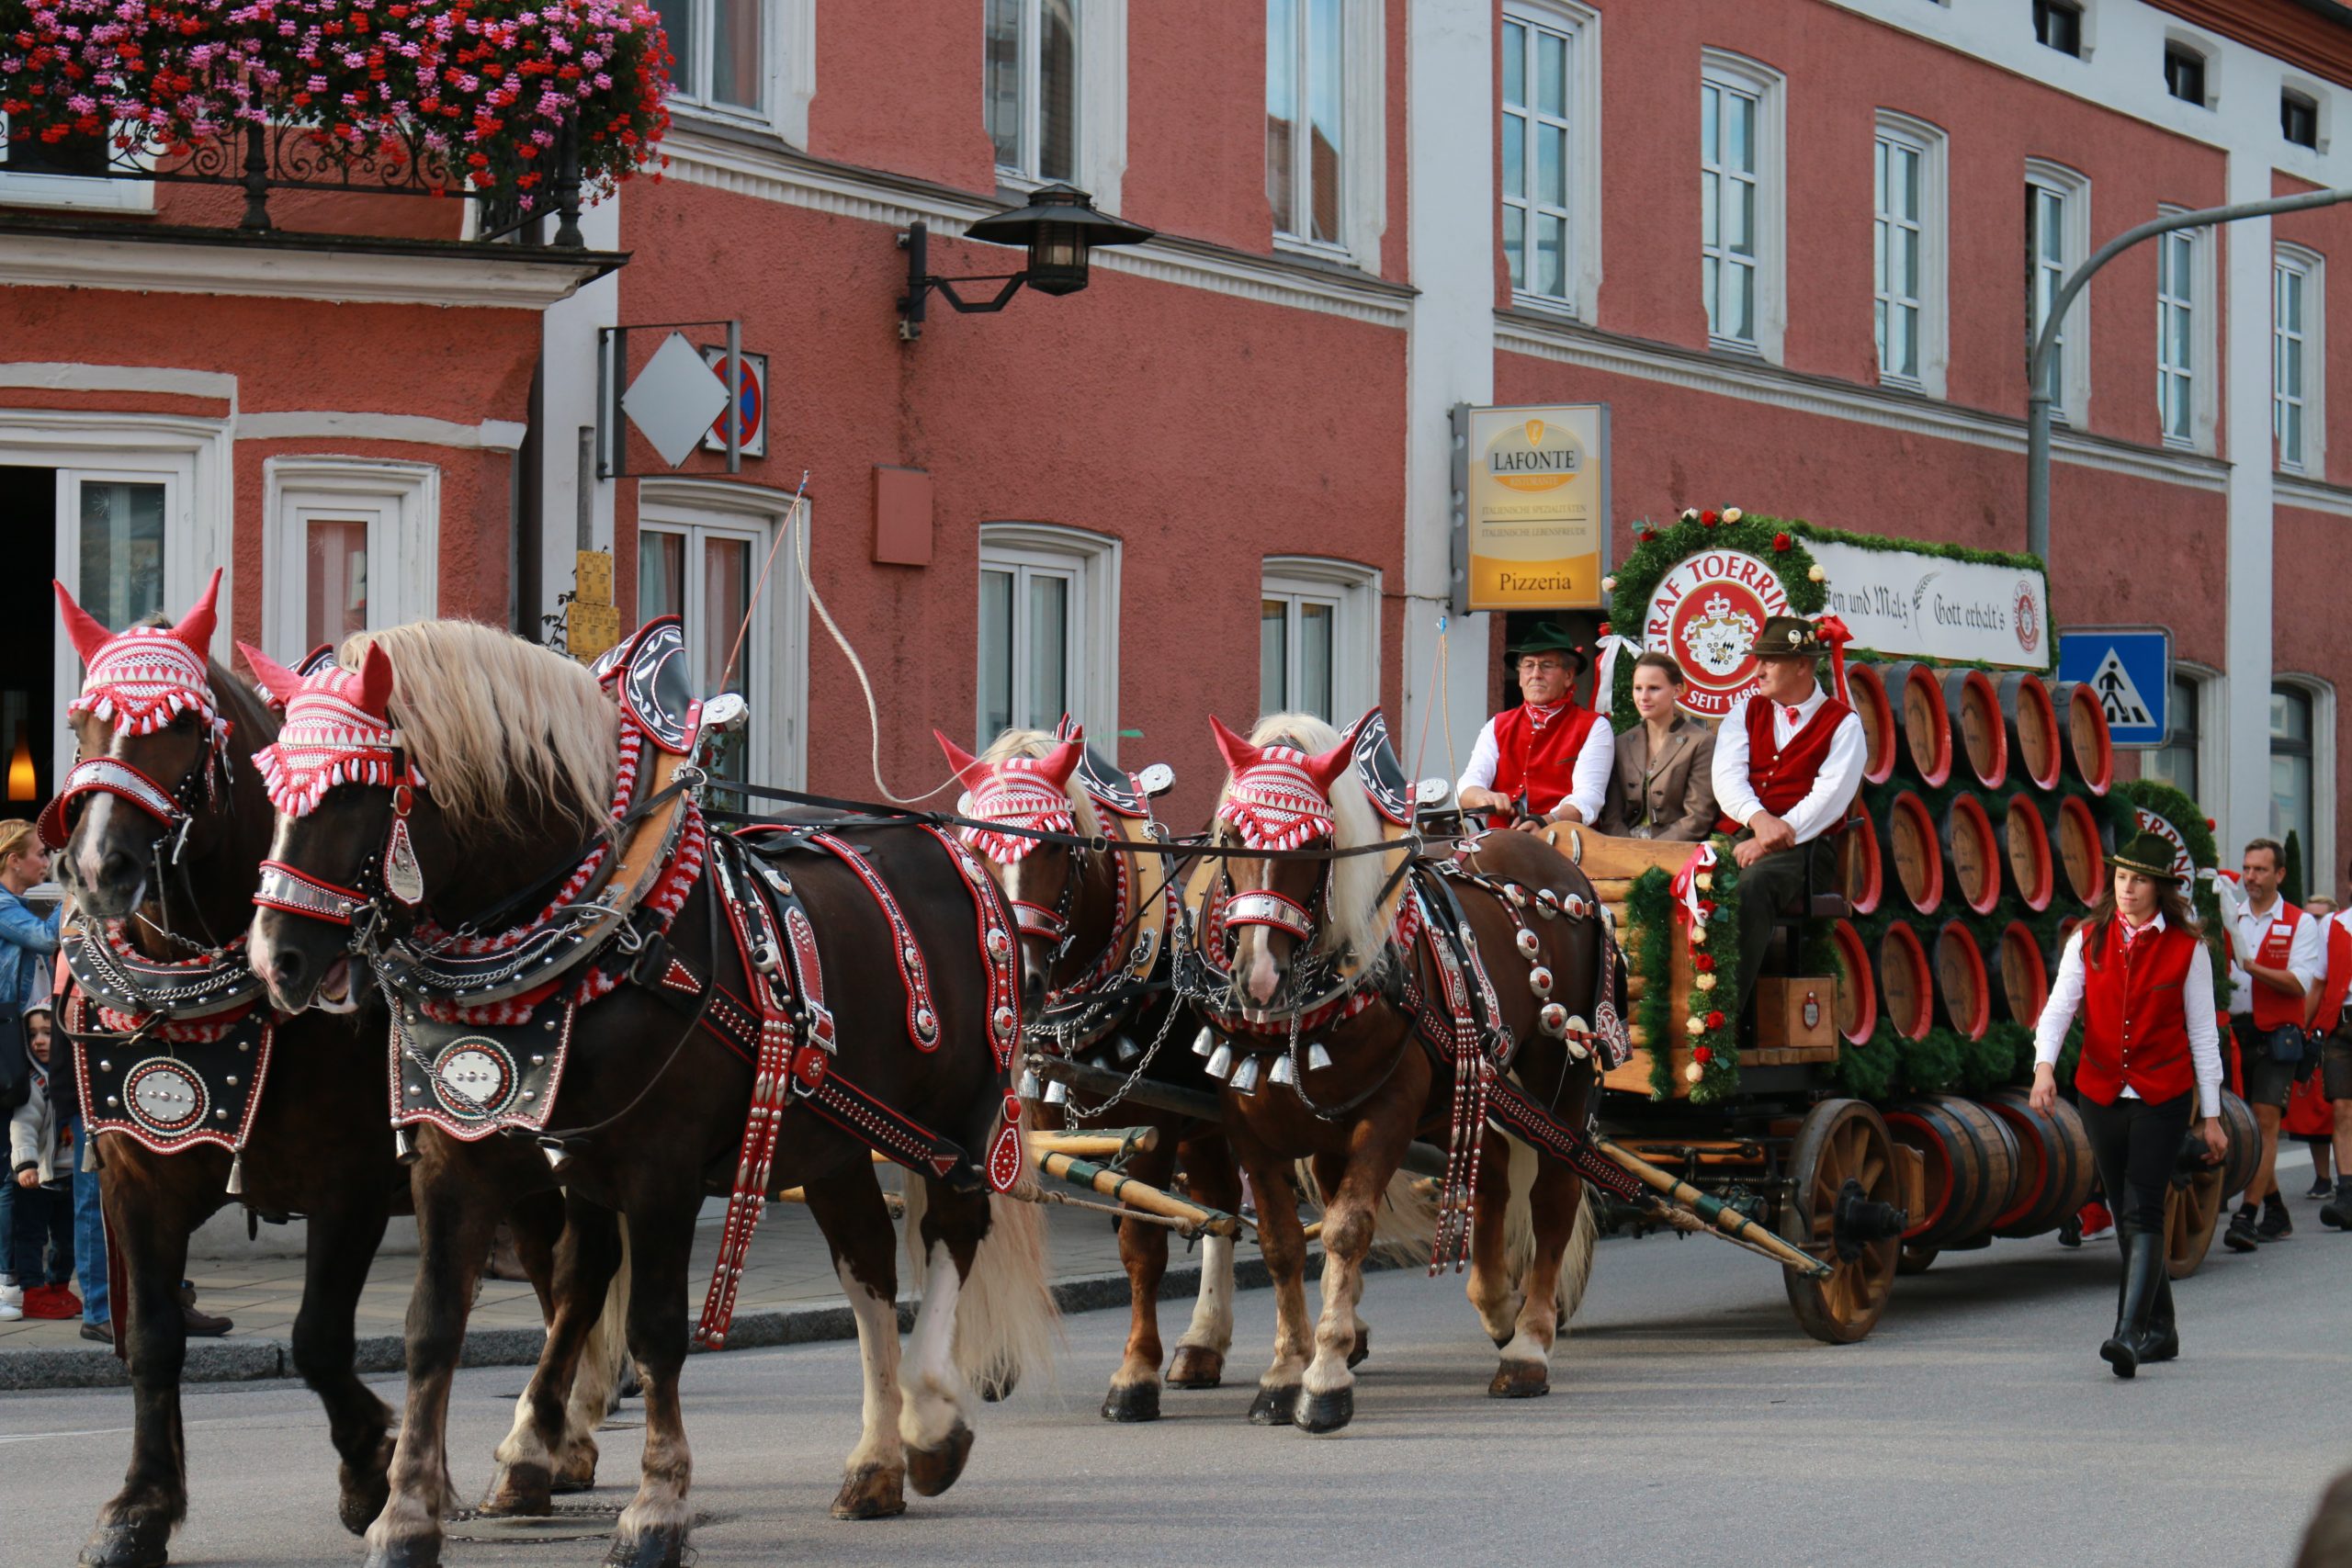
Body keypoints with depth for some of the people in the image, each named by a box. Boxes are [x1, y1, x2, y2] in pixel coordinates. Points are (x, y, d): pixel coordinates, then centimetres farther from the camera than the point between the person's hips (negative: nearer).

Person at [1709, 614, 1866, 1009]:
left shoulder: (1842, 722, 6)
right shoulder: (1747, 713, 20)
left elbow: (1831, 794, -7)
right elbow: (1727, 777, 5)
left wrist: (1772, 839, -18)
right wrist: (1758, 819, -17)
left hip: (1803, 844, -4)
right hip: (1739, 835, 4)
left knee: (1753, 884, -37)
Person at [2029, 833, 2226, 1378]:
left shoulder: (2186, 947, -2)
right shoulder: (2089, 940, 4)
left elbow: (2202, 1032, 1)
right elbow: (2059, 1006, -4)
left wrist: (2211, 1115, 1)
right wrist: (2044, 1065, -23)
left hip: (2163, 1096, -4)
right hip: (2100, 1093, 4)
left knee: (2142, 1211, -15)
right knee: (2126, 1214, 11)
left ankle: (2130, 1334, -23)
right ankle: (2160, 1329, 24)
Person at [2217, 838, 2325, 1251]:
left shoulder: (2300, 924, 2)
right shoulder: (2228, 918, 13)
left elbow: (2300, 983, -9)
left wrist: (2252, 967, -20)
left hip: (2275, 1035, -4)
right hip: (2231, 1031, 4)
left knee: (2265, 1120, -12)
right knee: (2246, 1125, 7)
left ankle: (2246, 1218, -17)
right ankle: (2276, 1213, 18)